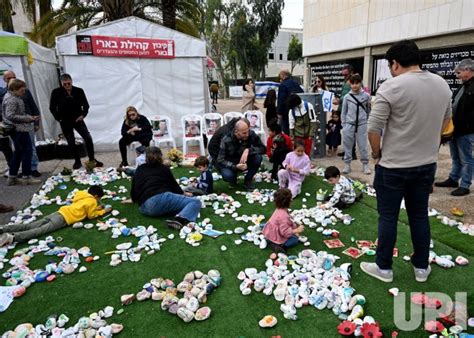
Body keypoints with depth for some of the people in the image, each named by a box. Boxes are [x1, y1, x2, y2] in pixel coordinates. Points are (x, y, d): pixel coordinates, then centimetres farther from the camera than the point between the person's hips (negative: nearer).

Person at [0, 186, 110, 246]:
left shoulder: (82, 196, 24)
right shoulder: (92, 201, 0)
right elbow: (91, 215, 5)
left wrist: (95, 208, 34)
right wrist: (103, 211, 16)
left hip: (59, 212, 8)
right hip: (64, 219, -8)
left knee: (30, 226, 0)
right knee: (40, 230, -20)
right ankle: (12, 237, -36)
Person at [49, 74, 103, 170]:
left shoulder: (79, 91, -4)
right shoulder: (56, 92, -6)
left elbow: (86, 105, 6)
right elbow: (52, 107, 2)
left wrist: (83, 115, -5)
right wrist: (59, 118, -2)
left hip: (77, 119, 0)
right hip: (65, 122, 0)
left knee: (88, 138, -8)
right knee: (71, 142, 5)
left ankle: (92, 159, 5)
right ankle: (77, 161, 20)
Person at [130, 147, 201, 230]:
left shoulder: (139, 170, 28)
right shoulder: (164, 169, 20)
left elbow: (133, 191, 34)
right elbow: (175, 187, 27)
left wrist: (140, 200, 56)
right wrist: (183, 194, 48)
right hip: (160, 198, -5)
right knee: (195, 202, -2)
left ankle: (179, 218, -9)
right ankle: (180, 219, -30)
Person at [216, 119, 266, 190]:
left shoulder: (251, 134, -21)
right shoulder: (226, 140, -26)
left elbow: (263, 148, -19)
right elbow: (220, 160, -23)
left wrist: (248, 150, -37)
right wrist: (235, 166, -39)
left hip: (244, 162, 3)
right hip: (230, 164, -3)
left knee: (258, 157, -27)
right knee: (227, 175, -35)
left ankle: (248, 180, -4)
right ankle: (233, 178, 4)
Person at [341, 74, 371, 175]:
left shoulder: (366, 96, 1)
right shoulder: (347, 97, 1)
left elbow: (369, 110, 11)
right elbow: (343, 112, 7)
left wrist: (368, 121, 10)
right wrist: (344, 125, 4)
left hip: (361, 124, 0)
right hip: (349, 124, 1)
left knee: (363, 145, 5)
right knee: (347, 145, 6)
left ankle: (365, 164, 18)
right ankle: (347, 164, 17)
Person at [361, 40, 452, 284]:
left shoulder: (391, 87, -17)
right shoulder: (442, 84, 4)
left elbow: (373, 129, -18)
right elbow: (445, 120, 18)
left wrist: (377, 154, -2)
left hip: (393, 166, -6)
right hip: (427, 164, 6)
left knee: (388, 217, 7)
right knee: (420, 216, 17)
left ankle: (383, 268, 20)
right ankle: (422, 268, 30)